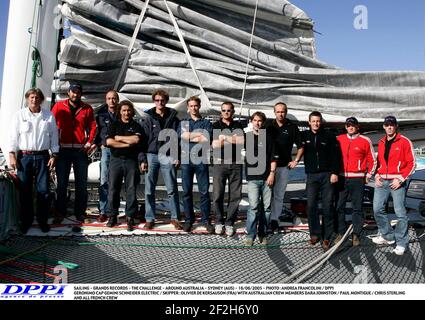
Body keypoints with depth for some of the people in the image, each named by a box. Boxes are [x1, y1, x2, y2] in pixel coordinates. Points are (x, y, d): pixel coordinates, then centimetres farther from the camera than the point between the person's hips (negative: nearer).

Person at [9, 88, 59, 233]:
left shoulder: (49, 115, 8)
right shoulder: (20, 115, 7)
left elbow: (54, 136, 8)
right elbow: (14, 136, 4)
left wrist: (54, 155, 2)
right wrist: (12, 154, -4)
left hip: (42, 156, 0)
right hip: (24, 156, 0)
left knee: (43, 190, 0)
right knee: (25, 190, 4)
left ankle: (42, 220, 12)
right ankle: (26, 220, 16)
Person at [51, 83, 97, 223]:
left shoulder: (87, 108, 8)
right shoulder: (59, 106, 5)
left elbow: (92, 126, 7)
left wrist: (89, 142, -5)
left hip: (81, 150, 1)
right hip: (63, 149, -1)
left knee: (81, 184, 4)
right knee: (62, 183, 4)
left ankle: (80, 212, 13)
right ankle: (60, 212, 12)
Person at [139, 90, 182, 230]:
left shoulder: (173, 117, 8)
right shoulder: (149, 118, 7)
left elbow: (178, 138, 6)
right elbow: (143, 139, 4)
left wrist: (177, 156, -3)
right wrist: (142, 159, -3)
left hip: (168, 157, -1)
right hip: (151, 156, 1)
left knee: (172, 190, 0)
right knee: (149, 190, 3)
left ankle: (175, 218, 11)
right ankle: (150, 219, 12)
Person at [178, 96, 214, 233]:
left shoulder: (206, 123, 12)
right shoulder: (183, 122, 15)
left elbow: (206, 139, -5)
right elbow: (182, 135, -6)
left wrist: (190, 137, -4)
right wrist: (199, 134, -6)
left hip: (201, 159, -1)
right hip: (186, 159, 1)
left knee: (204, 191, -1)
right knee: (187, 191, 3)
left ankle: (206, 220, 7)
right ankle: (188, 219, 13)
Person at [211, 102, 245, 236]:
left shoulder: (238, 126, 12)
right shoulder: (216, 126, 8)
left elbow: (242, 141, -6)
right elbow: (215, 144, -6)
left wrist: (225, 137, -8)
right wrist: (233, 139, -8)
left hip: (236, 163, 1)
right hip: (220, 163, -1)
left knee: (235, 195, 0)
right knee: (217, 195, -2)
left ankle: (229, 223, 9)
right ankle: (219, 222, 11)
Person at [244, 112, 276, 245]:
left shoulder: (268, 138, 10)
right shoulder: (247, 137, 10)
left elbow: (273, 158, 7)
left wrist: (272, 173, -2)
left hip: (267, 178, 2)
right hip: (253, 177, -1)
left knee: (267, 207, 3)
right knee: (254, 206, -11)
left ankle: (263, 234, 15)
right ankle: (250, 235, -3)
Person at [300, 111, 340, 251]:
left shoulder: (329, 136, 3)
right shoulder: (304, 136, 7)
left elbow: (336, 155, -1)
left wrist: (335, 173, -7)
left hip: (327, 175, -2)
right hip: (311, 175, 2)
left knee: (327, 206, -1)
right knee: (311, 205, 1)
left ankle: (326, 237, 7)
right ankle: (315, 233, 16)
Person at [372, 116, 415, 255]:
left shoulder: (404, 142, -3)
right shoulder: (381, 143, 14)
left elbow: (411, 163, -5)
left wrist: (400, 179, -12)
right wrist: (377, 176, 6)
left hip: (397, 182, -5)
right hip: (381, 181, 6)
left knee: (400, 212, -4)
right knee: (377, 209, 5)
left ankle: (401, 243, 6)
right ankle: (388, 236, 22)